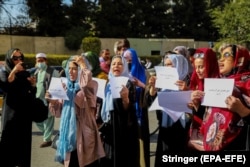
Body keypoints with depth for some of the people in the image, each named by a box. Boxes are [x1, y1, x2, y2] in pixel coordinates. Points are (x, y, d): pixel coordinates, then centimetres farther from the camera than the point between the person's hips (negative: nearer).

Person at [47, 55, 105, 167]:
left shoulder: (90, 85, -8)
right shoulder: (67, 86, 10)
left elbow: (87, 83, -34)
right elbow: (60, 108, 14)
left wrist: (83, 65, -19)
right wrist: (52, 100, -6)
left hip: (84, 130, -5)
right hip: (68, 130, 5)